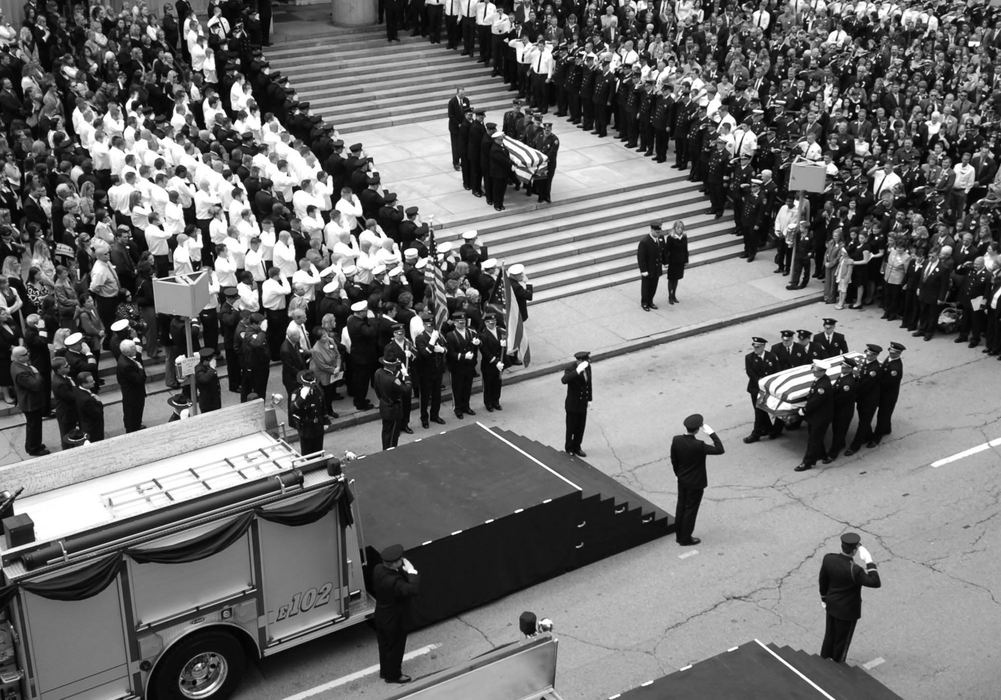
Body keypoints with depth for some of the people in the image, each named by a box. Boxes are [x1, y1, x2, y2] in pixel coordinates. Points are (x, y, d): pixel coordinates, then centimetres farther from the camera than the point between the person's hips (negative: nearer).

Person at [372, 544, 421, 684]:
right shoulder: (393, 582, -41)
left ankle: (384, 671, 50)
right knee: (395, 648, 18)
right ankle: (393, 675, 40)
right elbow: (414, 590, -49)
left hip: (381, 616, 8)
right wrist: (412, 572, -38)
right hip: (395, 621, -8)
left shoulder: (378, 569, -16)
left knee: (384, 645, 29)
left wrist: (406, 571, -16)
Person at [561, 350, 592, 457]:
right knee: (571, 428, 12)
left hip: (583, 405, 6)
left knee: (581, 428, 17)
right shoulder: (570, 370, -26)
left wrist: (589, 398, 15)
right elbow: (564, 380, -49)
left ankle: (576, 448, 36)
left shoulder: (587, 367, -5)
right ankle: (569, 448, 34)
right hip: (572, 405, -6)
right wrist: (578, 370, -56)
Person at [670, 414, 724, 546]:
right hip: (695, 483, -6)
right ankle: (685, 539, 22)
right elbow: (720, 450, -26)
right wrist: (711, 433, -22)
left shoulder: (676, 440, -13)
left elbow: (673, 460, 0)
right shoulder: (698, 446, -31)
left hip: (682, 481, 6)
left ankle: (679, 535, 34)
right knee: (690, 510, 10)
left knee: (681, 507, 20)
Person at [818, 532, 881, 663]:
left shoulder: (828, 558, -17)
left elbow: (823, 581, -2)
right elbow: (876, 583, -30)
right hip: (848, 611, -6)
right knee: (842, 640, 18)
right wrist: (869, 562, -27)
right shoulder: (854, 570, -36)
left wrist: (824, 598, 15)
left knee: (830, 635, 27)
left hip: (831, 605, 6)